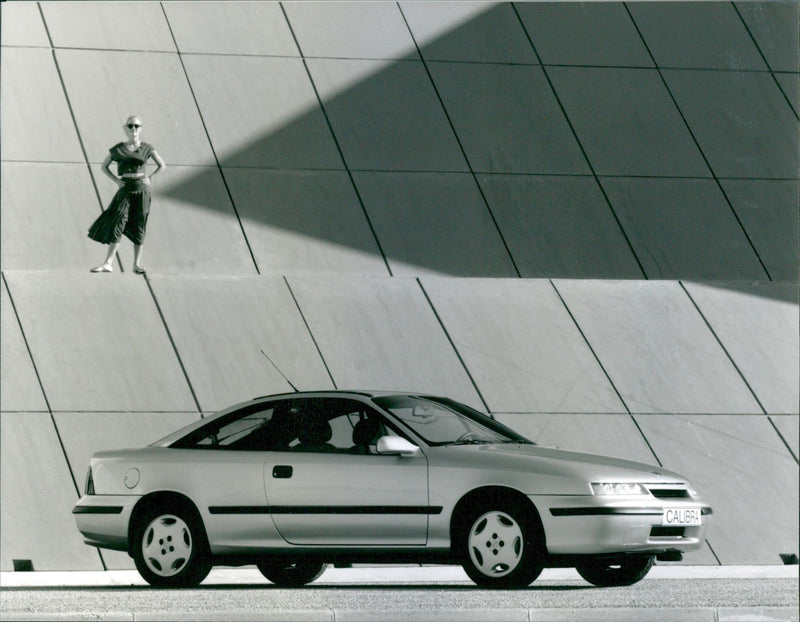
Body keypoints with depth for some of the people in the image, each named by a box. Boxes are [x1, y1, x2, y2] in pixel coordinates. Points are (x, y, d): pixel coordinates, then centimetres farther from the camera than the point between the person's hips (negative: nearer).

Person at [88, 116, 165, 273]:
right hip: (125, 189, -1)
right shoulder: (119, 149, 4)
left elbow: (161, 165, 13)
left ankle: (137, 264, 9)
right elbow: (104, 166, 14)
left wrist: (149, 178, 1)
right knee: (117, 224, -10)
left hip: (142, 190, 1)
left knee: (139, 227, 2)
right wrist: (116, 180, 1)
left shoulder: (146, 148, 5)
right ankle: (108, 263, -13)